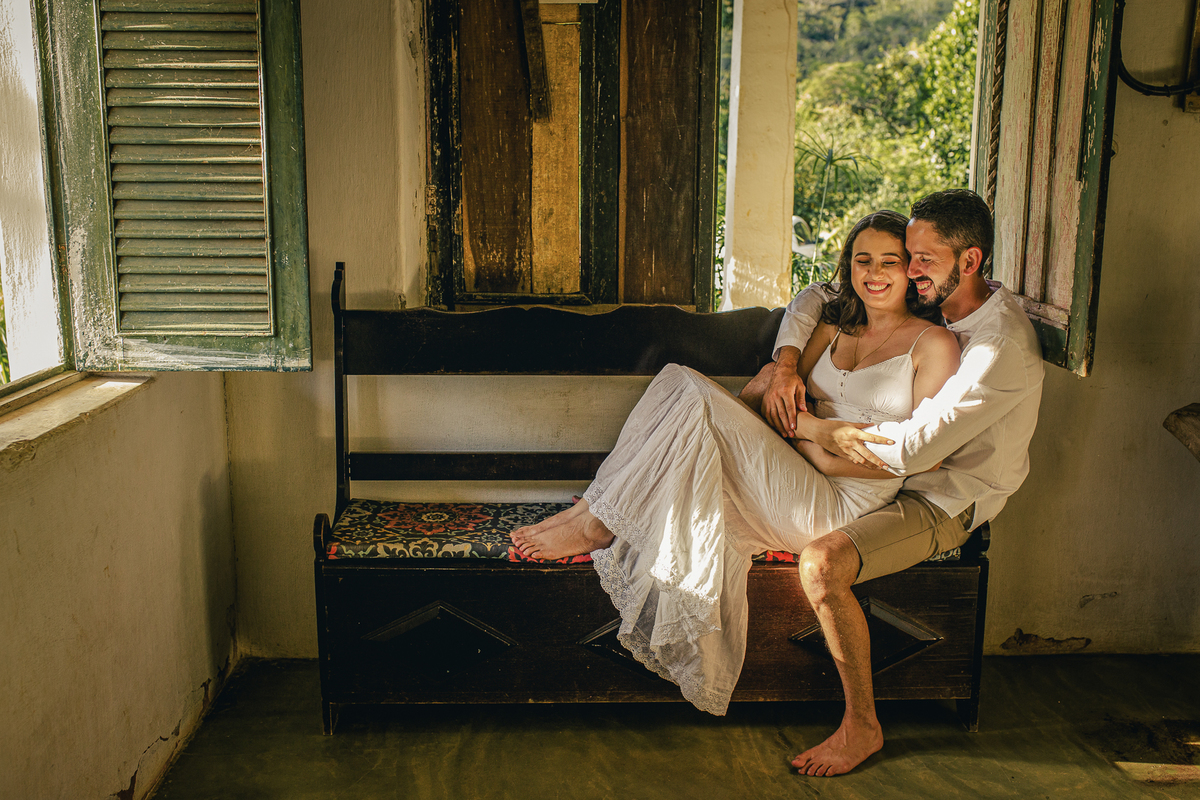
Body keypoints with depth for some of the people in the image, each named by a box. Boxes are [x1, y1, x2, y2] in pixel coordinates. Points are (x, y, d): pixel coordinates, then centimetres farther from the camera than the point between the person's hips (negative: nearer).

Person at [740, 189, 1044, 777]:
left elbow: (913, 448, -31)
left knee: (822, 564, -33)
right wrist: (786, 362, -11)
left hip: (943, 503, -8)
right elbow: (816, 298, 8)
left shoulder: (1002, 347, -25)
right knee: (770, 378, 2)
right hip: (889, 472, 8)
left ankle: (862, 727, -12)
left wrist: (813, 427, -22)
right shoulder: (928, 301, 1)